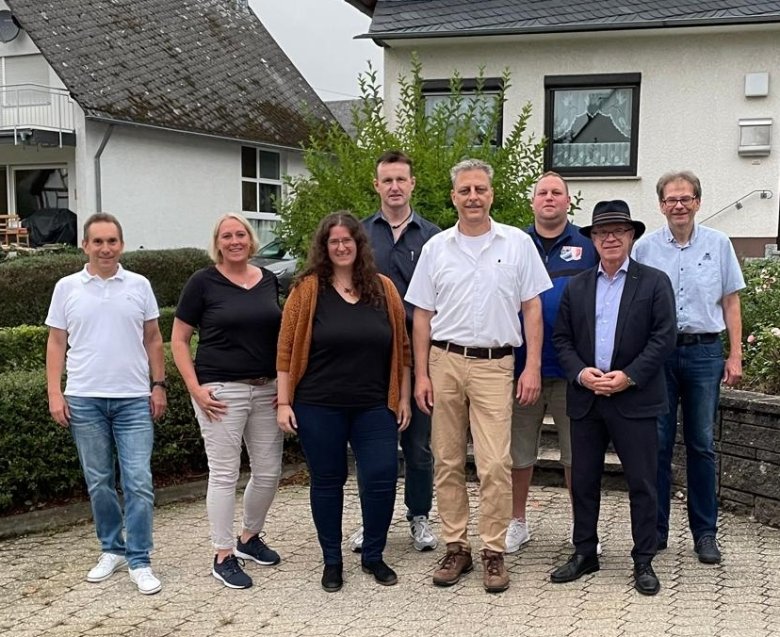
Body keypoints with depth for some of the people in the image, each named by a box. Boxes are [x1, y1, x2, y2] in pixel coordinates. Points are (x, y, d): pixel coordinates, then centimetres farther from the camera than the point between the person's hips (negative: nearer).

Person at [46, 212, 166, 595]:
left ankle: (139, 561, 2)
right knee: (98, 483, 10)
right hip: (84, 400, 1)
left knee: (139, 483, -5)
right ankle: (112, 550, 25)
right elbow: (56, 343, 5)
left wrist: (158, 385, 3)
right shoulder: (67, 288, 4)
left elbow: (153, 340, 10)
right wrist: (54, 393, -2)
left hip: (134, 399, 0)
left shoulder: (139, 286, 5)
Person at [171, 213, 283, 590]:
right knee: (224, 474, -1)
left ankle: (250, 538, 31)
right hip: (222, 391, -5)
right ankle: (223, 556, 9)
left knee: (269, 471, 9)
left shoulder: (269, 281, 9)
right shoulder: (203, 283, -4)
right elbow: (178, 340, -1)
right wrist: (195, 388, -10)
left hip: (267, 390, 5)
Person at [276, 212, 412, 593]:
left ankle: (373, 557, 19)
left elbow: (401, 347, 9)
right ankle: (332, 561, 23)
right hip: (319, 407, -2)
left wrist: (403, 397, 6)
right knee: (327, 482, 8)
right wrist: (284, 402, -7)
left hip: (374, 407, 2)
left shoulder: (384, 289, 6)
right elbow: (287, 349, -3)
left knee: (381, 480, -2)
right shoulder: (307, 289, -2)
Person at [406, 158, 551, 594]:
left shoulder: (518, 243, 3)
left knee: (496, 464, -7)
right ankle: (456, 547, 18)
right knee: (447, 461, 7)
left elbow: (532, 309, 3)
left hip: (495, 365, -2)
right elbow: (423, 315, 9)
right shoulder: (436, 248, 7)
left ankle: (494, 552, 5)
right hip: (445, 361, 3)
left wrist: (533, 368, -4)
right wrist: (421, 374, 3)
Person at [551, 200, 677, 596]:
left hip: (635, 400, -3)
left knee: (642, 483, 2)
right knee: (583, 481, 9)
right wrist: (580, 372, -9)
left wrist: (628, 376, -15)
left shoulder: (654, 282, 1)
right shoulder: (576, 286, 12)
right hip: (585, 400, 3)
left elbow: (663, 337, -6)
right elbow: (561, 338, 9)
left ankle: (644, 561, 13)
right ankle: (584, 554, 22)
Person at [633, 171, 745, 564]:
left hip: (704, 352, 0)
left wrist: (735, 355, 2)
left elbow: (730, 302, 8)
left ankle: (705, 533, 15)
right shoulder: (645, 248, 3)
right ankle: (654, 530, 13)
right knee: (657, 444, 3)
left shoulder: (718, 245, 5)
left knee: (702, 445, 6)